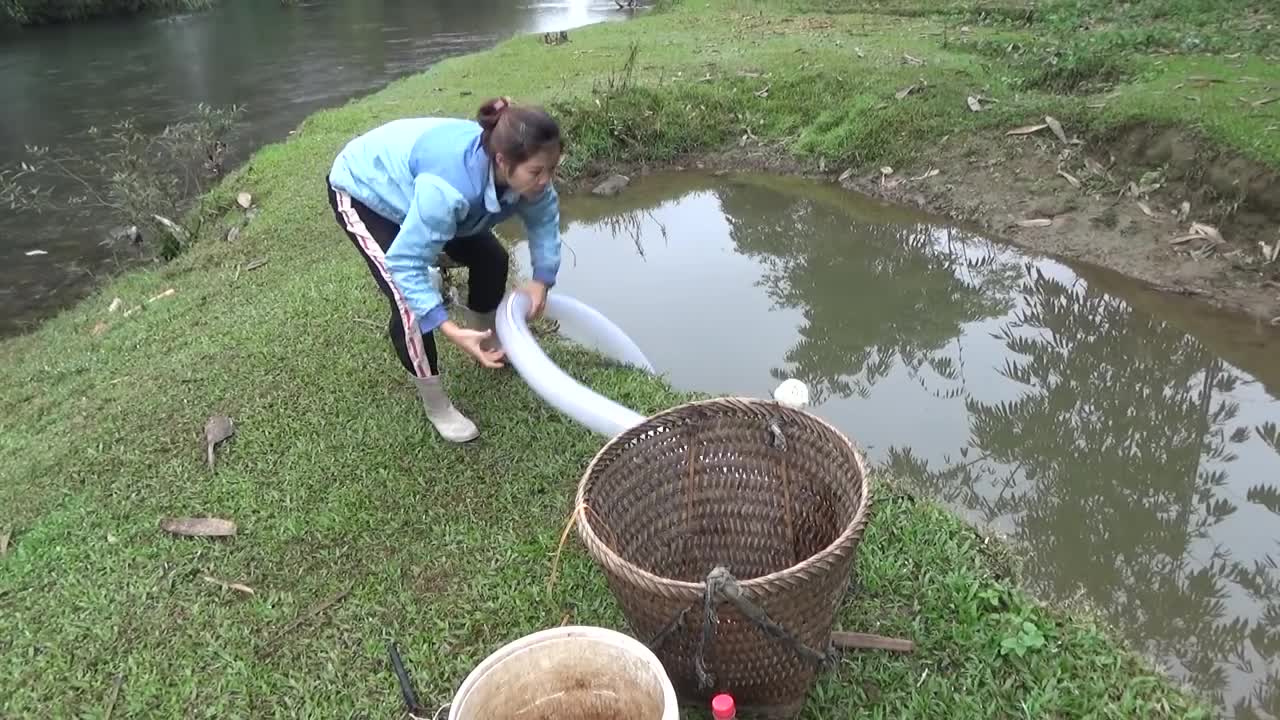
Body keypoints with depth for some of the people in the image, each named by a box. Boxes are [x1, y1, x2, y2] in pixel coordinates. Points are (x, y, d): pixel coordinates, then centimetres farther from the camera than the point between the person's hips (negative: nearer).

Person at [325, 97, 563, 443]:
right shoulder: (450, 186, -46)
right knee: (409, 300, -19)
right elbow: (406, 262, -40)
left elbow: (544, 217, -3)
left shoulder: (518, 171, -24)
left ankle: (486, 342, 33)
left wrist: (542, 279, -13)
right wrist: (449, 329, -45)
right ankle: (436, 406, 1)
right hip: (361, 189, -7)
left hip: (406, 181, 7)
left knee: (490, 257, 6)